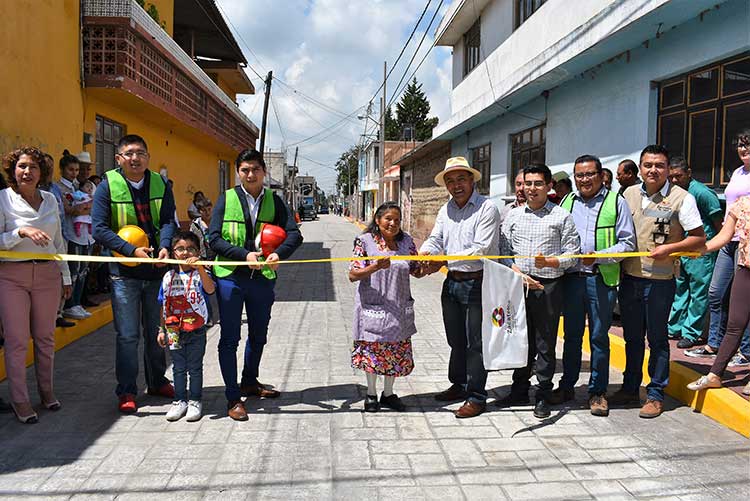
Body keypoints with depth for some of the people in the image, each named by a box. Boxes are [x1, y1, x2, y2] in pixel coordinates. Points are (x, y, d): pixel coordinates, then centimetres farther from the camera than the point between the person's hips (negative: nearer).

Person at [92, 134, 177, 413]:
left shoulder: (160, 185, 4)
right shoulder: (108, 186, -5)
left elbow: (168, 220, -2)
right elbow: (99, 229, -10)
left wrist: (165, 247, -22)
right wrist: (132, 250, -20)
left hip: (157, 268, 3)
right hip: (124, 272, -3)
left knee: (157, 331, 15)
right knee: (127, 335, 2)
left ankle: (157, 382, 31)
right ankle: (126, 391, 15)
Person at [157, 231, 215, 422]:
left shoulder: (200, 274, -7)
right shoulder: (169, 277, 5)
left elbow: (210, 289, -30)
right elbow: (164, 306, 10)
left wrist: (199, 267, -41)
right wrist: (162, 330, 9)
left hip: (196, 330, -3)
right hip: (174, 332, 4)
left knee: (195, 368, 8)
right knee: (178, 368, 14)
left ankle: (195, 401, 21)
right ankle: (179, 401, 27)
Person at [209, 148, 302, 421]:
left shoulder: (274, 201, 3)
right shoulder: (226, 199, -2)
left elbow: (294, 234, -7)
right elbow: (214, 238, -8)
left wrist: (279, 253, -27)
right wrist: (244, 254, -22)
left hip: (263, 277, 3)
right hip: (230, 276, -3)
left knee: (258, 335, 18)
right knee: (229, 338, 2)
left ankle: (250, 382, 39)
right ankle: (233, 398, 12)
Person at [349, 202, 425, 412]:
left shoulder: (406, 241, 5)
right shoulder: (365, 241, -7)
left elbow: (417, 272, 10)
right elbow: (353, 275, -11)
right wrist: (376, 267, -26)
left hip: (399, 307, 4)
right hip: (372, 306, -4)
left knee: (397, 351, 10)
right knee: (372, 350, 6)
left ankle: (388, 394, 28)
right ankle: (371, 395, 25)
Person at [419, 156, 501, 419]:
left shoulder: (487, 208, -11)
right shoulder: (446, 210, 12)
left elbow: (481, 249, -19)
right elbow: (436, 239, 6)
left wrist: (443, 260, -23)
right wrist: (422, 254, -18)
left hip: (477, 283, -7)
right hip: (452, 282, 7)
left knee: (476, 342, 0)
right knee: (456, 339, 18)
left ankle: (476, 397, 11)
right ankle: (459, 385, 34)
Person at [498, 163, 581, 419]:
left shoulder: (562, 216, 1)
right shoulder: (514, 215, 10)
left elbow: (572, 254, -1)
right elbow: (504, 251, 7)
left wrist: (549, 261, -18)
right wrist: (519, 274, -8)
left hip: (549, 286, -3)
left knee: (545, 343, 4)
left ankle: (543, 396, 17)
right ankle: (519, 390, 26)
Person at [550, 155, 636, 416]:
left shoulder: (616, 202, 1)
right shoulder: (567, 202, 13)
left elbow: (628, 242, -2)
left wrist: (598, 256, -16)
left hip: (602, 279, -3)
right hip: (571, 277, 3)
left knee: (599, 337, 5)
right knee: (572, 334, 12)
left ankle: (597, 392, 17)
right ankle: (567, 386, 25)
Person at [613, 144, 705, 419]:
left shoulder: (681, 198, -7)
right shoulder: (629, 194, 7)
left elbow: (699, 238, -7)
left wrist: (669, 248, -20)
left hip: (660, 280, -4)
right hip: (629, 277, 5)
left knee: (657, 339, 6)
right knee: (632, 336, 15)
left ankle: (655, 395, 19)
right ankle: (630, 388, 29)